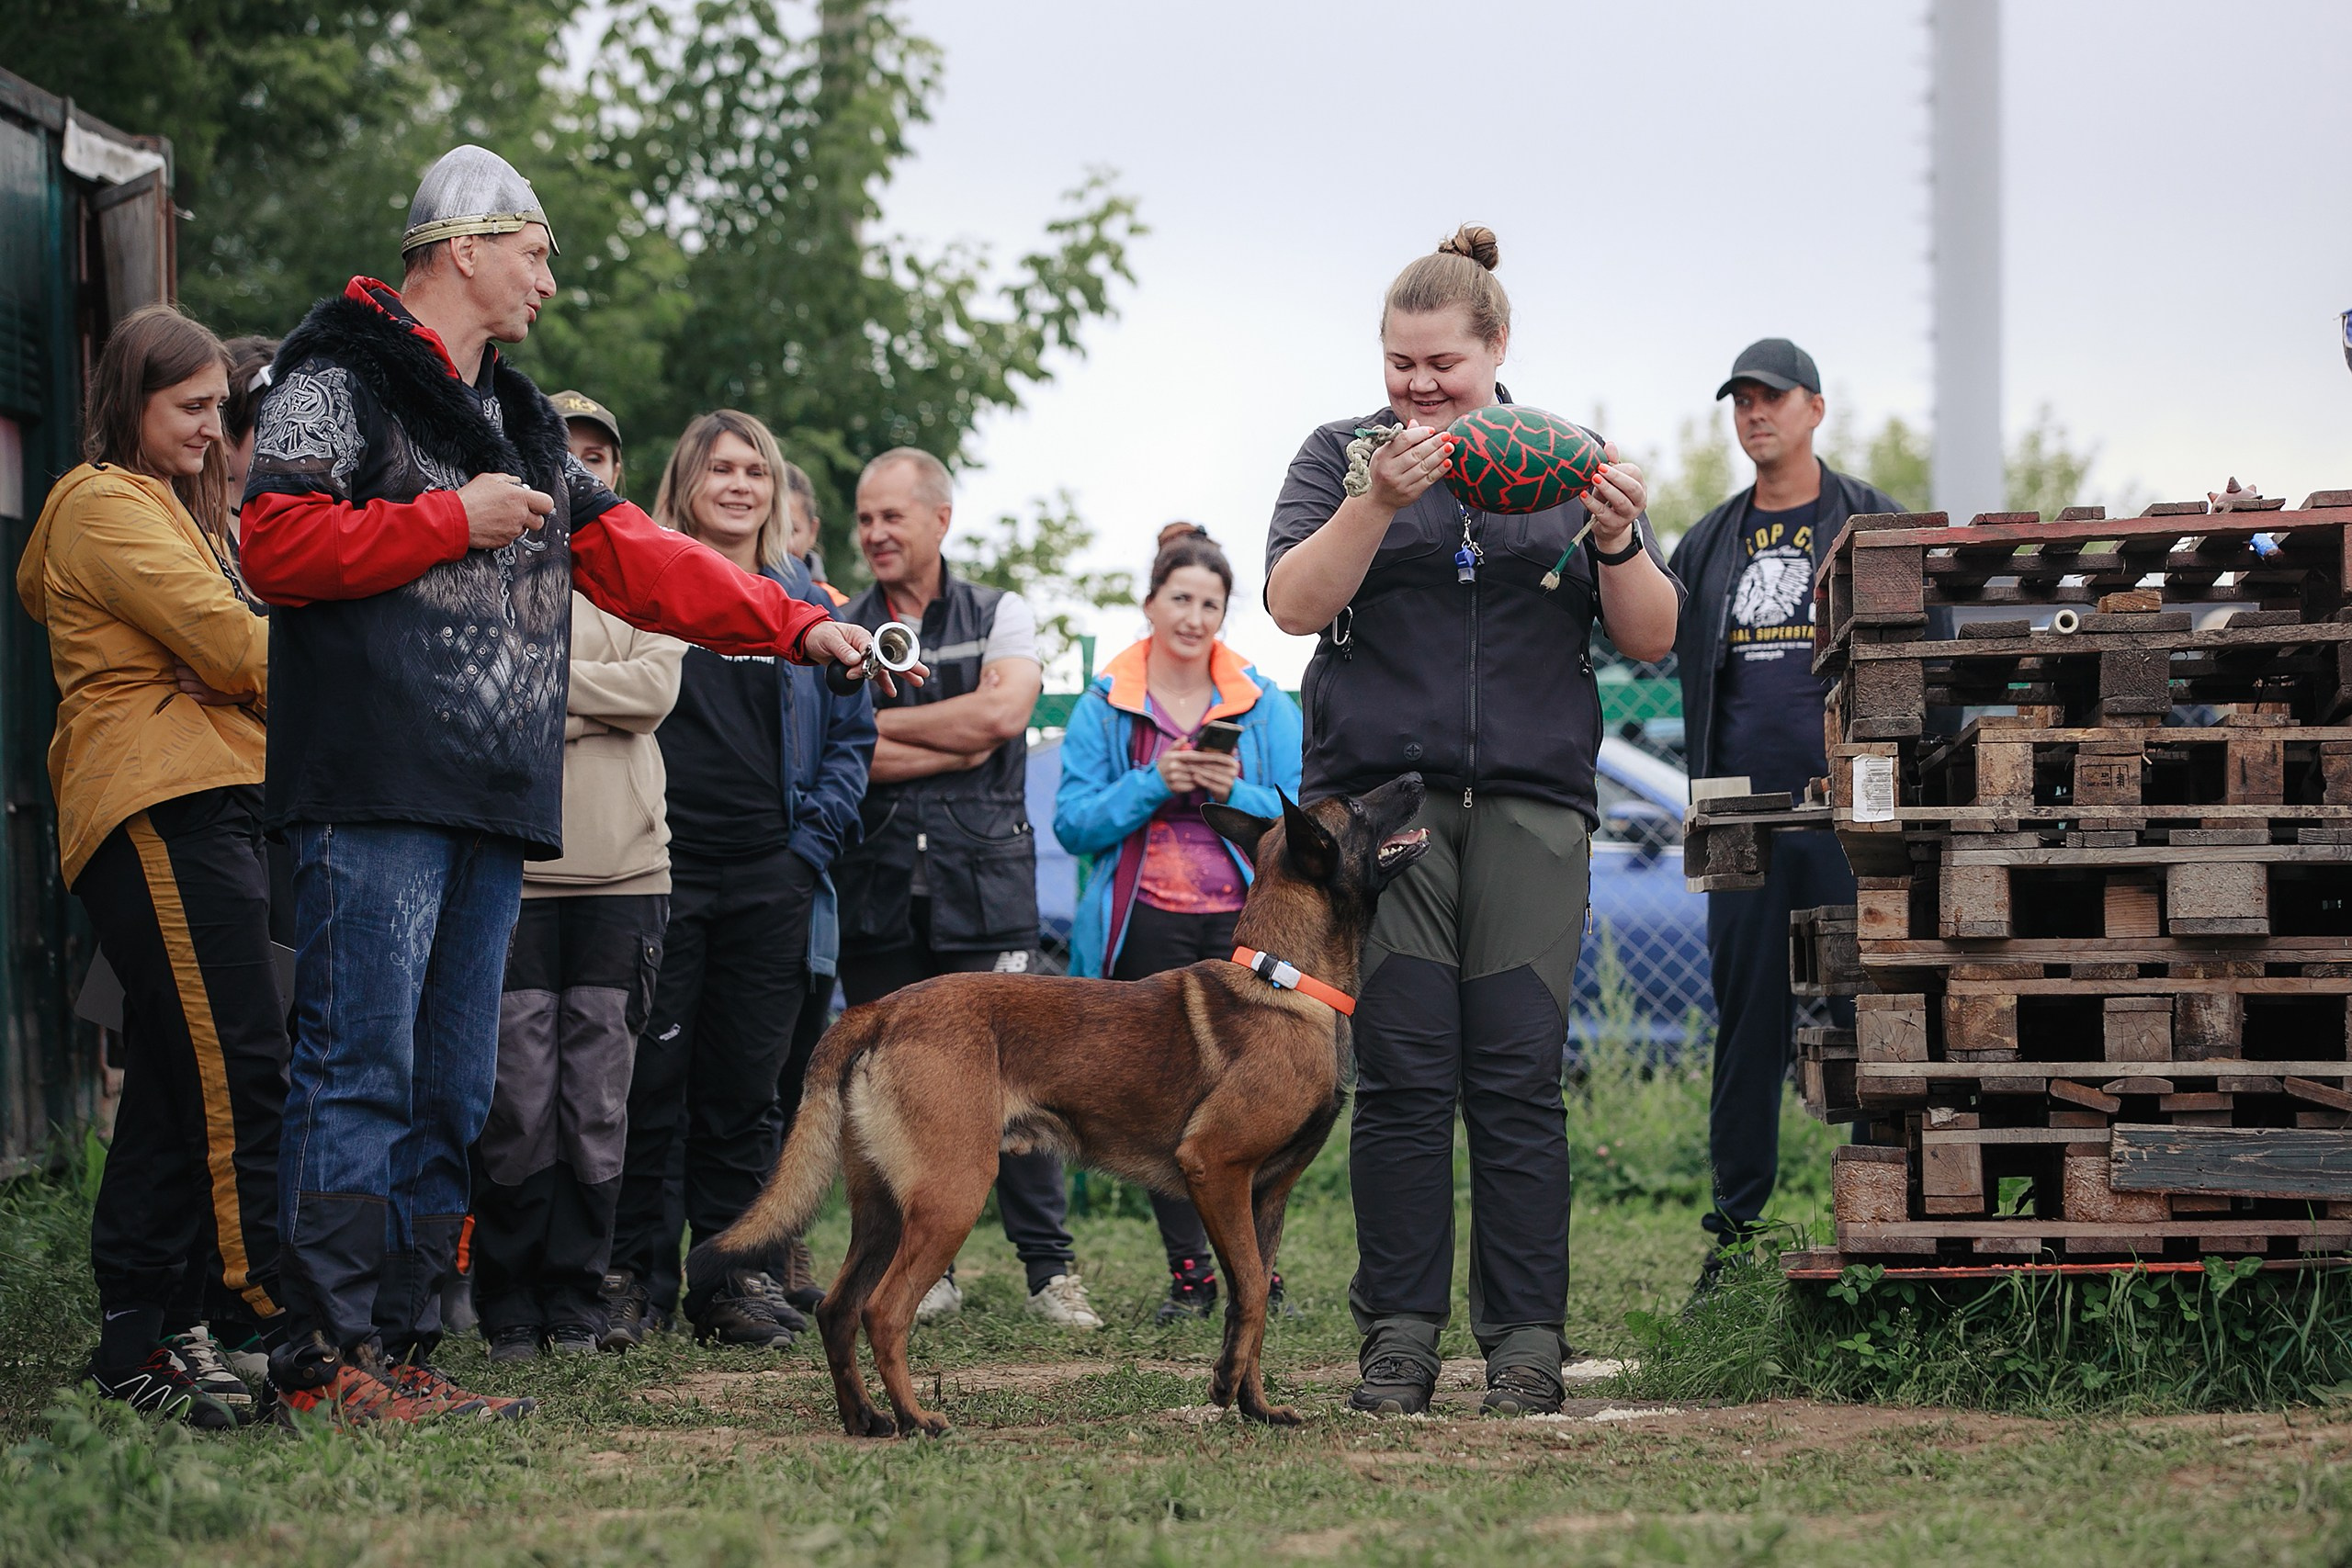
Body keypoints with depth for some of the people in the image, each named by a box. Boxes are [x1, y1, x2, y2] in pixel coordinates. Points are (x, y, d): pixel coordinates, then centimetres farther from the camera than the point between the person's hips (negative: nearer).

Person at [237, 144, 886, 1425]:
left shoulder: (516, 418, 25)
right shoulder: (343, 376, -2)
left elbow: (636, 558, 23)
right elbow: (277, 544, -14)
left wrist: (797, 626, 15)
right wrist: (457, 520, -10)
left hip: (491, 798, 9)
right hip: (375, 795, -9)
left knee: (448, 1094, 8)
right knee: (360, 1070, -12)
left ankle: (401, 1347, 11)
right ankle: (327, 1356, -11)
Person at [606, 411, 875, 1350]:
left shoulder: (806, 606, 14)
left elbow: (852, 732, 16)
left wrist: (815, 837, 4)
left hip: (770, 880, 3)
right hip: (661, 872, -3)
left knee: (746, 1084, 5)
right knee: (648, 1078, -4)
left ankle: (736, 1275, 10)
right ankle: (626, 1273, 2)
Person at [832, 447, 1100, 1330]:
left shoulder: (1000, 617, 11)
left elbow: (1003, 710, -9)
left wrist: (882, 722, -4)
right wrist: (961, 745, -7)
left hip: (985, 882, -1)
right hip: (876, 885, 1)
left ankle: (1051, 1267, 0)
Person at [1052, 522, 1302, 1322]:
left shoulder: (1263, 702, 7)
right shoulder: (1105, 704, 5)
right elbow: (1073, 823, 1)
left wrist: (1236, 792, -12)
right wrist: (1154, 785, -13)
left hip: (1242, 926, 0)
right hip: (1145, 927, 0)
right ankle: (1188, 1270, 12)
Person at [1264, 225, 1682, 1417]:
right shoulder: (1344, 456, 10)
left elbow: (1651, 639, 9)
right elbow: (1296, 603, -4)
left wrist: (1616, 539, -10)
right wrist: (1381, 500, -18)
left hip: (1528, 802, 1)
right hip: (1378, 790, -1)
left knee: (1519, 1072, -4)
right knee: (1403, 1072, -5)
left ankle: (1526, 1341, -1)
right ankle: (1399, 1334, 1)